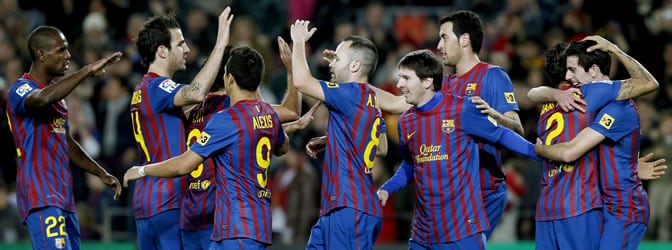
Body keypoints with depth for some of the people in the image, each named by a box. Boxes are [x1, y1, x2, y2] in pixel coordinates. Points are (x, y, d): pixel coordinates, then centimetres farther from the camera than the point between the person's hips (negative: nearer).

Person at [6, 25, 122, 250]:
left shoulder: (56, 92, 20)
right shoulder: (21, 90, -9)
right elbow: (43, 99, -34)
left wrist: (101, 173, 25)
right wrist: (87, 71, -32)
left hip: (63, 198, 9)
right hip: (42, 200, -9)